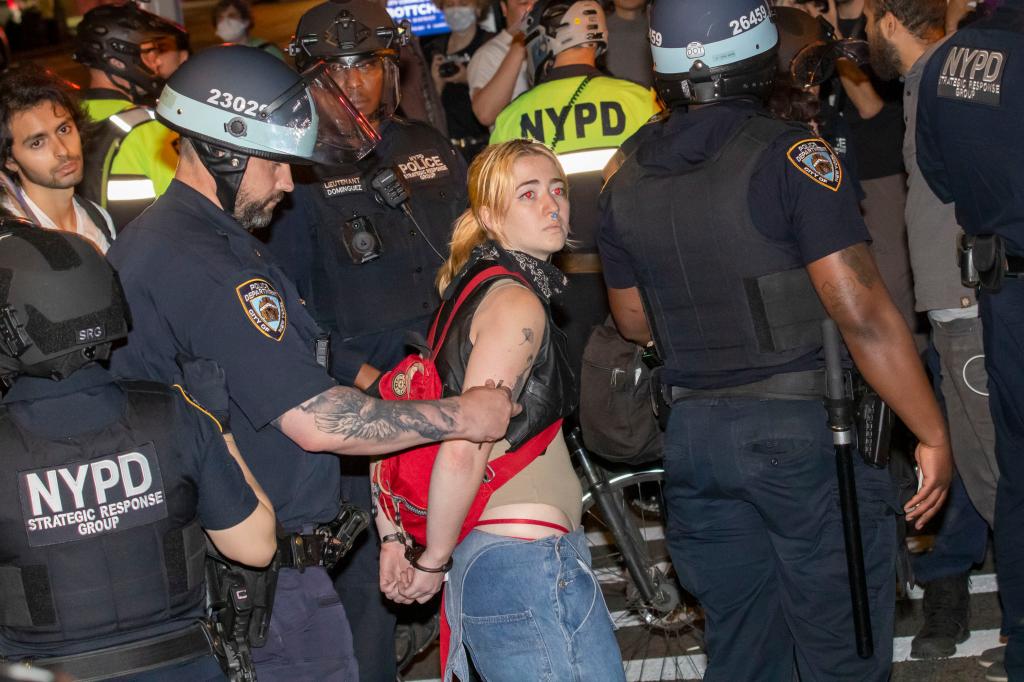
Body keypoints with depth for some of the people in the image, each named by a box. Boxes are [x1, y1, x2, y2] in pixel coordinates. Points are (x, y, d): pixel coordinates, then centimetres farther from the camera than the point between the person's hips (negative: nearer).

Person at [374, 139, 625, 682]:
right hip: (530, 560, -10)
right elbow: (462, 451, -21)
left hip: (481, 556, 10)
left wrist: (392, 537, 12)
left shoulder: (471, 288, 15)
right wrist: (434, 562, -9)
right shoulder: (517, 301, -13)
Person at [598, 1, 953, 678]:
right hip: (805, 427, -5)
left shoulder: (627, 178, 5)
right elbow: (862, 312, -17)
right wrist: (934, 435, -10)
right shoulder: (788, 153, -13)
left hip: (691, 437, 6)